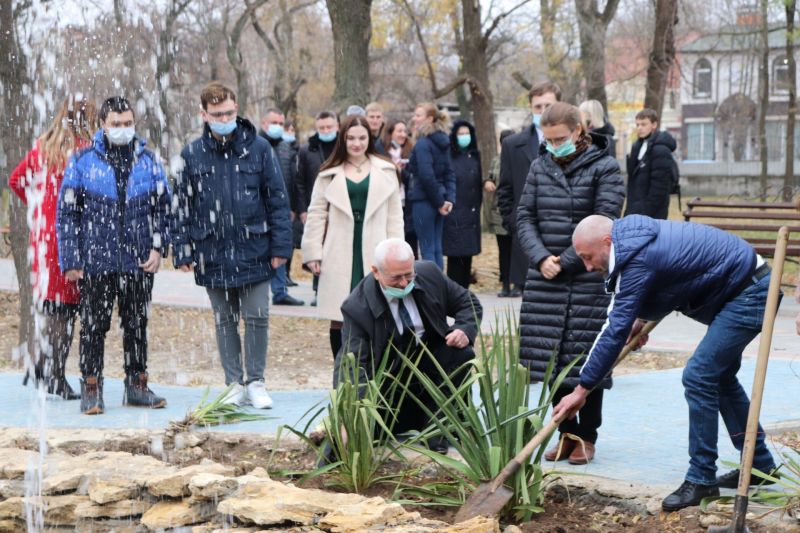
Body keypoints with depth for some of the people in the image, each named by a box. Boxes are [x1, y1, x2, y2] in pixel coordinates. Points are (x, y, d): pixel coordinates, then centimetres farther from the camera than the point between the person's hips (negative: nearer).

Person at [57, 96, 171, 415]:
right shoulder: (83, 162, -1)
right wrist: (70, 262, -5)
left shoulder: (148, 161, 7)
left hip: (139, 265, 2)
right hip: (96, 263, -2)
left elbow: (163, 207, 13)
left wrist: (158, 247, 0)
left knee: (137, 325, 10)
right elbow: (67, 212, 0)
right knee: (94, 327, 2)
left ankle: (137, 386, 21)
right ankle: (91, 389, 11)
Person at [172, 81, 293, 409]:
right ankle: (235, 384, 19)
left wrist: (280, 246, -3)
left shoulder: (258, 149, 0)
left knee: (257, 318, 1)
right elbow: (182, 207, 6)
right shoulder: (191, 155, 2)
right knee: (225, 321, 9)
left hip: (254, 251, -1)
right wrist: (183, 253, 1)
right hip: (213, 255, 1)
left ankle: (255, 382, 14)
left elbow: (277, 199, 2)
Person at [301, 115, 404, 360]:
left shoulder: (385, 171, 7)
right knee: (339, 317, 3)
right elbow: (316, 215, 6)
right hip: (339, 256, 0)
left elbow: (394, 215, 8)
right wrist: (313, 253, -1)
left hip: (373, 255, 0)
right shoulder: (330, 174, 7)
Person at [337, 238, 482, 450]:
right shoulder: (357, 307, -23)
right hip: (392, 375, -2)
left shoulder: (430, 274, -11)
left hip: (432, 359, 2)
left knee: (462, 353, -27)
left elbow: (469, 303, 3)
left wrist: (464, 330, -21)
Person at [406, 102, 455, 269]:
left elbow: (426, 176, -20)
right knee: (437, 248, 12)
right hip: (437, 201, 8)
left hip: (423, 201, -8)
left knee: (427, 250, -4)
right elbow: (449, 173, 11)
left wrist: (440, 202, -12)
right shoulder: (442, 142, 12)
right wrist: (449, 199, 3)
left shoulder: (423, 143, -14)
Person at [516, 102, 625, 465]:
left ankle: (587, 437, 9)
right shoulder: (540, 167, 10)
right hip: (545, 279, 5)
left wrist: (565, 262, -13)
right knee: (551, 358, 5)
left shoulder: (603, 168, -4)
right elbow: (525, 217, 8)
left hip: (588, 278, -5)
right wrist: (541, 258, -8)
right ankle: (566, 434, 15)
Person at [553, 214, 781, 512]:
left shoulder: (638, 263, -24)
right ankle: (759, 465, 28)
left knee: (699, 376, -13)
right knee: (719, 374, 18)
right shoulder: (636, 239, 4)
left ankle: (701, 480, -7)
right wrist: (641, 320, 13)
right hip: (749, 289, 11)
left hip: (749, 295, -11)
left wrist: (582, 389, -19)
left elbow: (615, 332, -23)